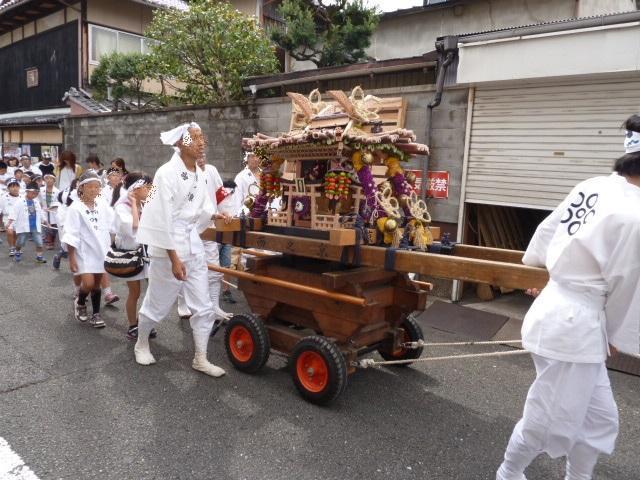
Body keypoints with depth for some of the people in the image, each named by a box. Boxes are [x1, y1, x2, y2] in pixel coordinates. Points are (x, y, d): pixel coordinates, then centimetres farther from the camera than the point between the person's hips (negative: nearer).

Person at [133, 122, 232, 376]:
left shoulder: (199, 174, 7)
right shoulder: (167, 173, -16)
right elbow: (162, 218, -19)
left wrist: (216, 214, -7)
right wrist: (174, 258, -19)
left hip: (193, 246, 7)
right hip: (168, 248, -7)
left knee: (203, 307, 7)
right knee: (158, 303, 11)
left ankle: (200, 359, 21)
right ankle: (141, 344, 38)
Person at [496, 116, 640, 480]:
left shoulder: (594, 186, 1)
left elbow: (549, 228, 14)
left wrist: (534, 270, 33)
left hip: (557, 310, 9)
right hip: (575, 324, -9)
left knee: (600, 419, 22)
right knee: (549, 419, 12)